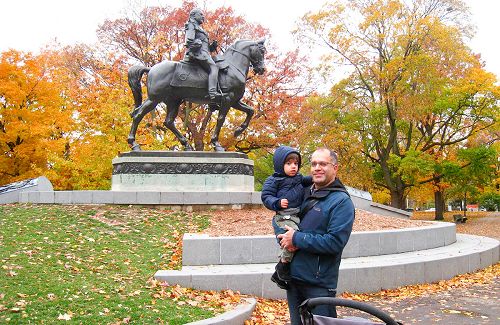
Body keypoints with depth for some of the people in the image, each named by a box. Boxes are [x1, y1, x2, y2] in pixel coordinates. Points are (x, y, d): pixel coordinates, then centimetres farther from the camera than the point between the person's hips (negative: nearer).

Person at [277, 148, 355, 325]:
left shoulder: (341, 201, -11)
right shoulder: (305, 194, 10)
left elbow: (335, 242, -21)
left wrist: (297, 239, -17)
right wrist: (284, 238, -6)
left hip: (319, 285, -7)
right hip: (292, 277, 7)